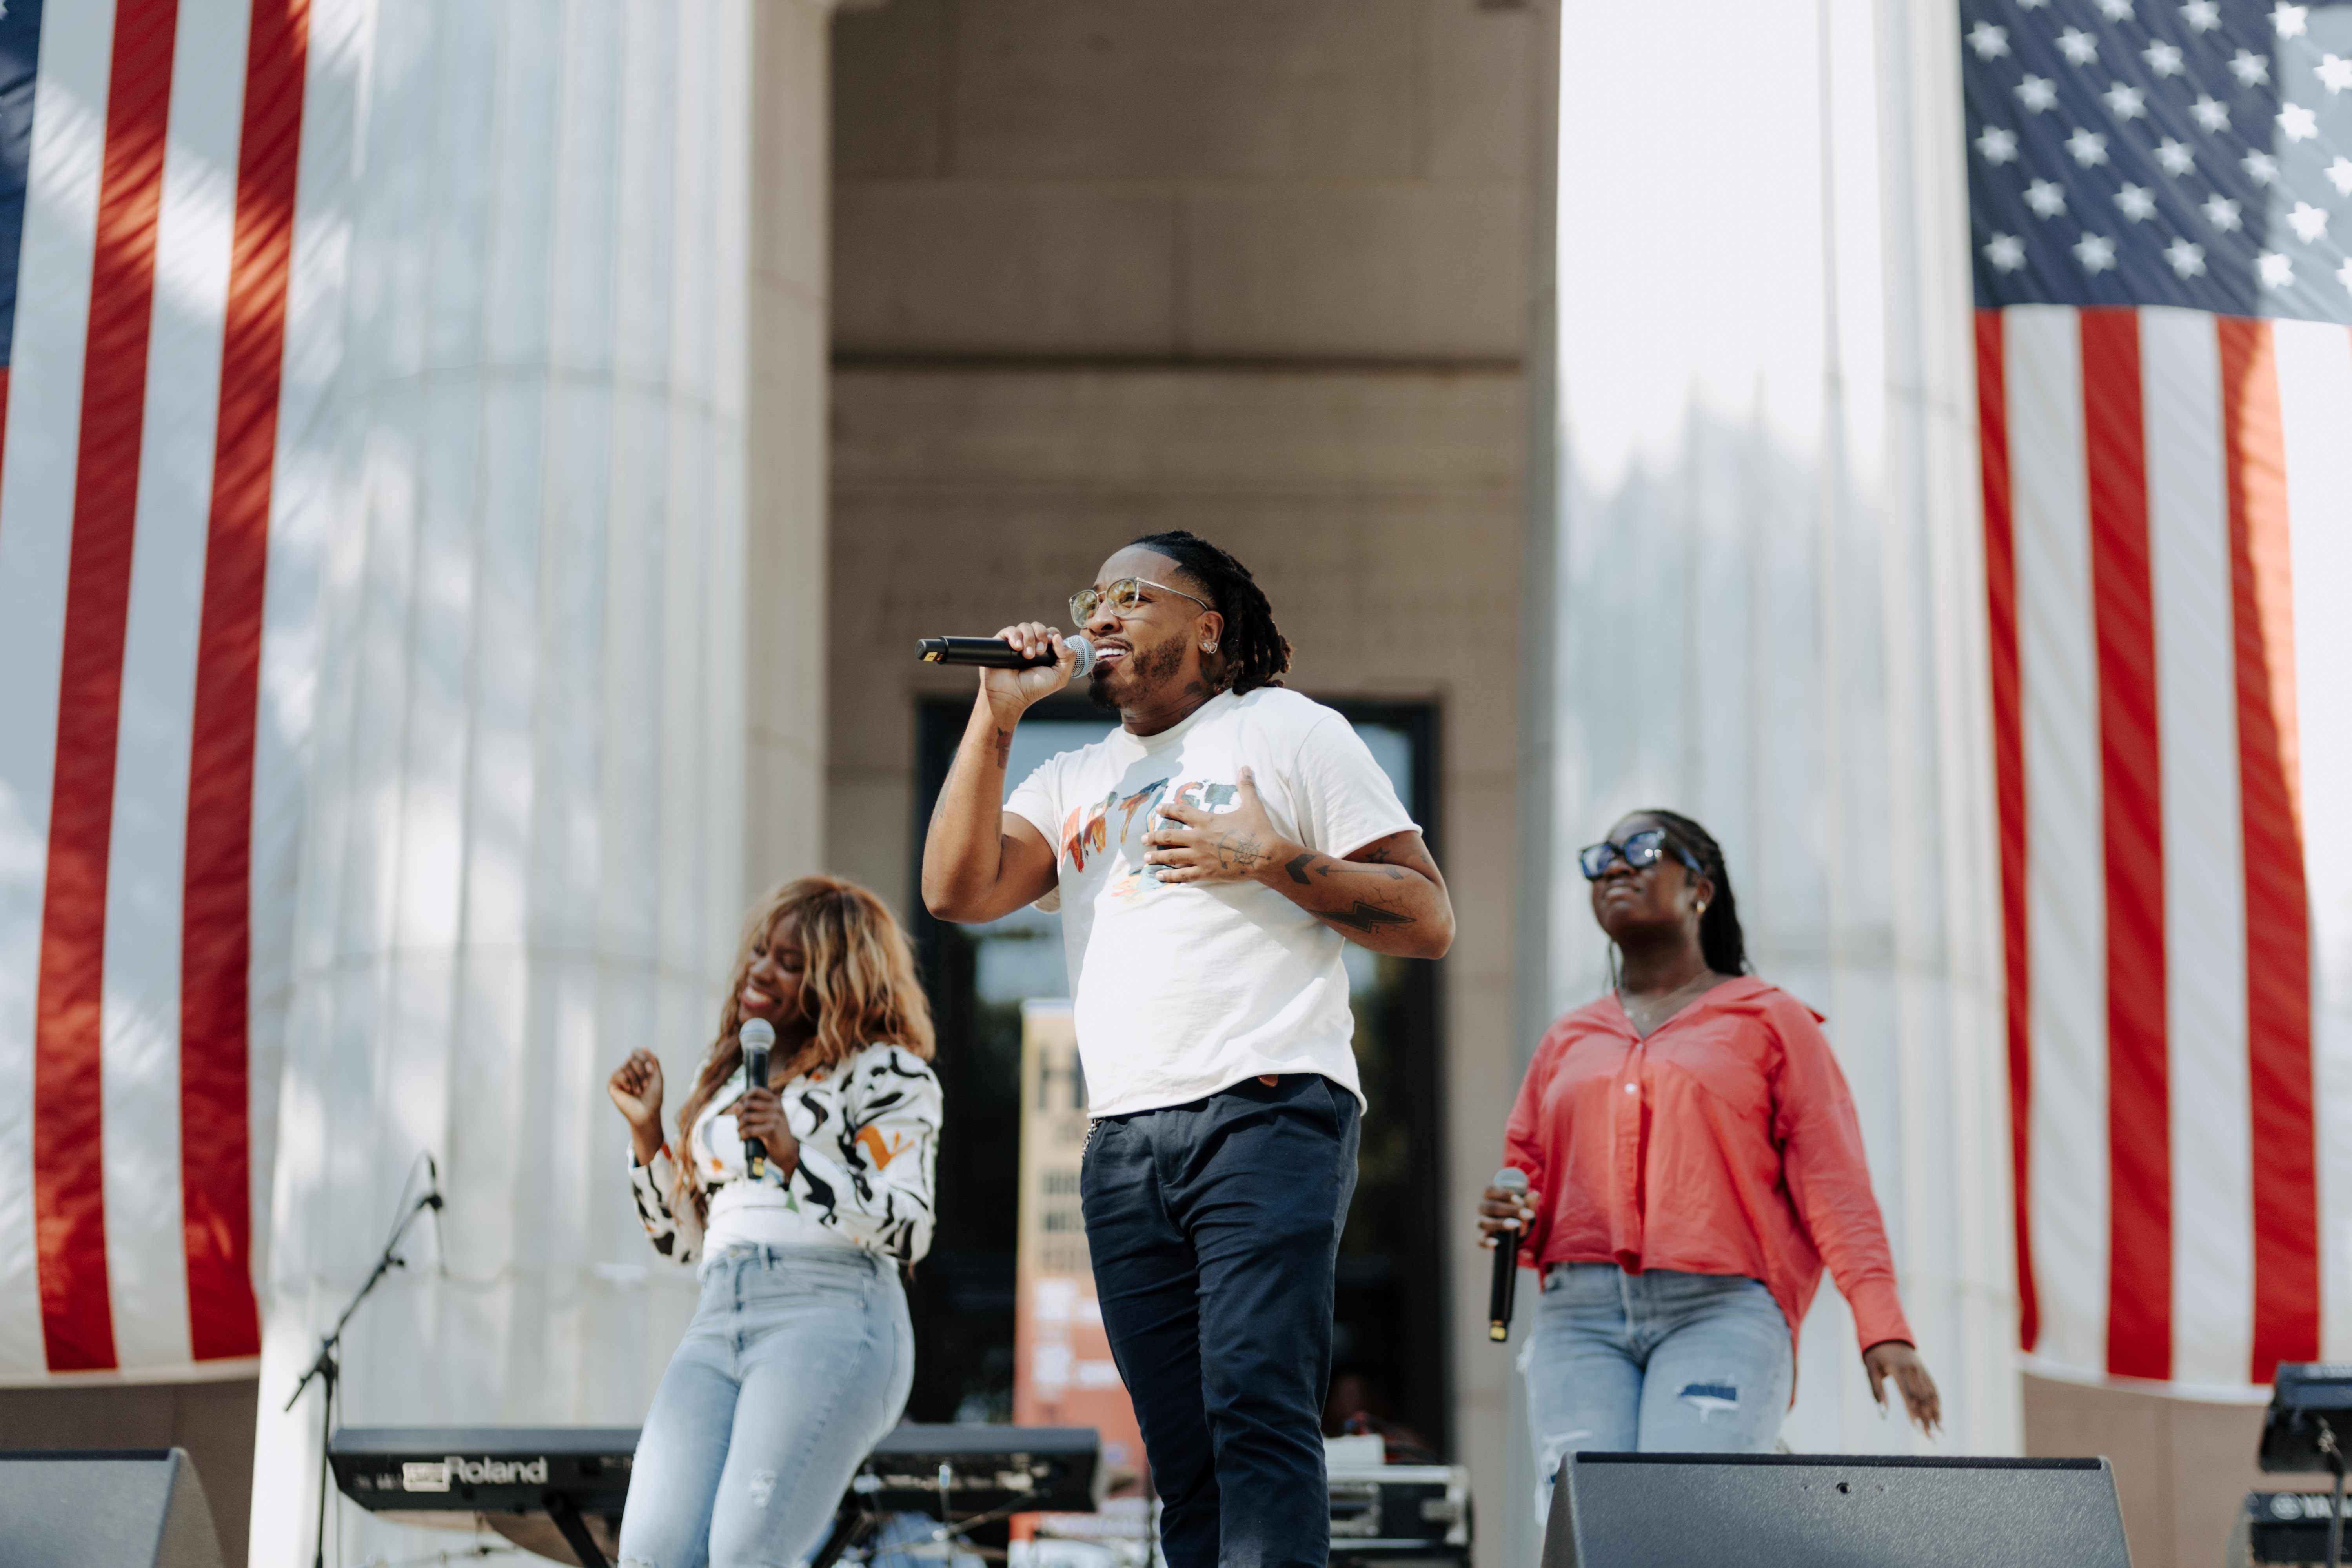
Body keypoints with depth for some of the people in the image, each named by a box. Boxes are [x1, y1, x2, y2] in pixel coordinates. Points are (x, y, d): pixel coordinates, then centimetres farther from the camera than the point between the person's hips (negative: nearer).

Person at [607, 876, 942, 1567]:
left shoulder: (885, 1071, 6)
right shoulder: (722, 1074, 25)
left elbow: (908, 1231, -4)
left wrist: (793, 1156, -13)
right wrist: (645, 1129, 14)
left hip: (831, 1318, -6)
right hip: (719, 1324, 6)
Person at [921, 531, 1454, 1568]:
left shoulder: (1289, 731, 11)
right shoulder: (1075, 781, 24)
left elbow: (1428, 920, 4)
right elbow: (956, 890, 7)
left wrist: (1270, 860, -7)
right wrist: (997, 715, 4)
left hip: (1265, 1114, -5)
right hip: (1122, 1145, 5)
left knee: (1256, 1413, -17)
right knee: (1182, 1456, 2)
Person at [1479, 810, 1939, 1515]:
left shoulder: (1769, 1020, 13)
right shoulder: (1568, 1042, 25)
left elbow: (1833, 1180, 3)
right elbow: (1526, 1187, 24)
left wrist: (1882, 1327, -9)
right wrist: (1505, 1220, -1)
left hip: (1720, 1308, -3)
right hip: (1581, 1314, 4)